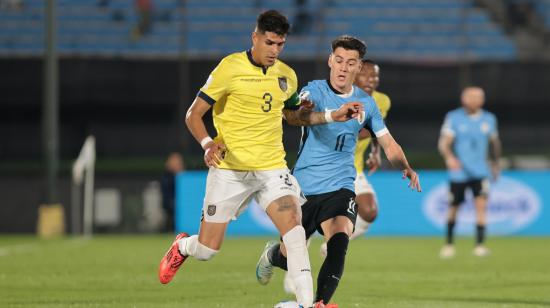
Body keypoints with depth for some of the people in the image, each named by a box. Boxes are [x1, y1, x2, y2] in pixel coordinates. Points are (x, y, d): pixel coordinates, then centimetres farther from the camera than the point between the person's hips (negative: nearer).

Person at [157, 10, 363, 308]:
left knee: (294, 226, -21)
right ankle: (182, 247, 38)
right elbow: (193, 115, -7)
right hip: (229, 169, -3)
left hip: (272, 167, 3)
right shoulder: (230, 68, -9)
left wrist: (334, 115, 15)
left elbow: (293, 114, 28)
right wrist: (208, 143, -26)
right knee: (207, 250, 1)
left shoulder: (287, 75, 8)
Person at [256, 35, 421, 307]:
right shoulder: (315, 91, -6)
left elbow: (388, 144, 14)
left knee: (339, 242, -27)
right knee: (289, 258, 10)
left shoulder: (365, 102, 6)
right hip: (304, 185, -1)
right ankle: (271, 254, 47)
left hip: (340, 188, 2)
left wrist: (406, 167, -7)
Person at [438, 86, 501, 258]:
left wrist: (495, 164, 29)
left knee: (481, 204, -16)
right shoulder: (453, 118, -5)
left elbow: (494, 142, 20)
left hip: (480, 172, 1)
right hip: (458, 172, -1)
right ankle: (449, 244, 26)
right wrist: (449, 157, -32)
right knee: (453, 209, 7)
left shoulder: (488, 119, 4)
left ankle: (480, 245, -17)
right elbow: (444, 142, -12)